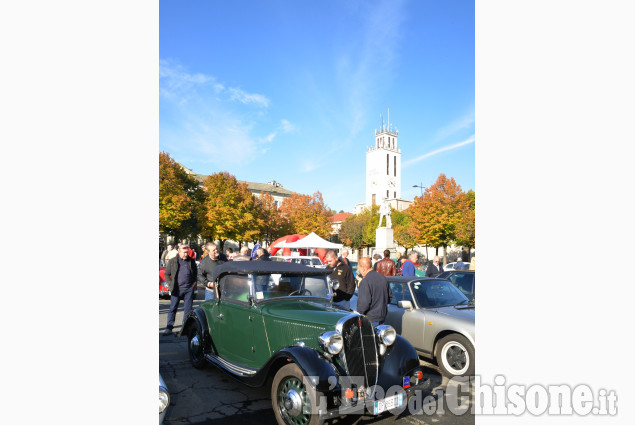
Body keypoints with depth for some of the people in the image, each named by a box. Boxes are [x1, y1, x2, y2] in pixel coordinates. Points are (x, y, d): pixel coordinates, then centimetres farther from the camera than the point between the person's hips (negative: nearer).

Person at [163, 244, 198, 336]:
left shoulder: (191, 261, 6)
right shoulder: (172, 261, 2)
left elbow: (195, 273, 16)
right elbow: (167, 274, 8)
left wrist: (194, 283, 3)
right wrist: (170, 285, -2)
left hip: (189, 289, 1)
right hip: (177, 289, -1)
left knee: (188, 309, 5)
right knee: (172, 309, 3)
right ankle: (169, 329, 11)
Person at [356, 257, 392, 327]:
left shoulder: (365, 281, -20)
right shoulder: (383, 277, 6)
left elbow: (364, 303, -23)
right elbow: (390, 296, 16)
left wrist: (358, 313, -6)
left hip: (370, 319, -8)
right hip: (383, 316, 8)